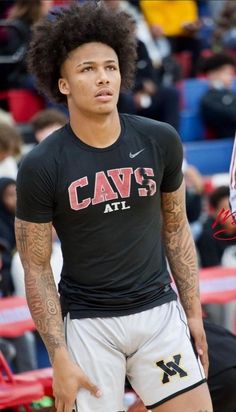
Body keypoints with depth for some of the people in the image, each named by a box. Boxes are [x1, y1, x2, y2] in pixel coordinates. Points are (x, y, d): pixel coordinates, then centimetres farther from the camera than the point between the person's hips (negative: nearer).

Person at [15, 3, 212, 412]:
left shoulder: (160, 142, -4)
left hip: (158, 312, 3)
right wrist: (60, 359, -12)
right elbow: (36, 270, -7)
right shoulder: (41, 167, -12)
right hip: (88, 322, -2)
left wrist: (194, 313, 8)